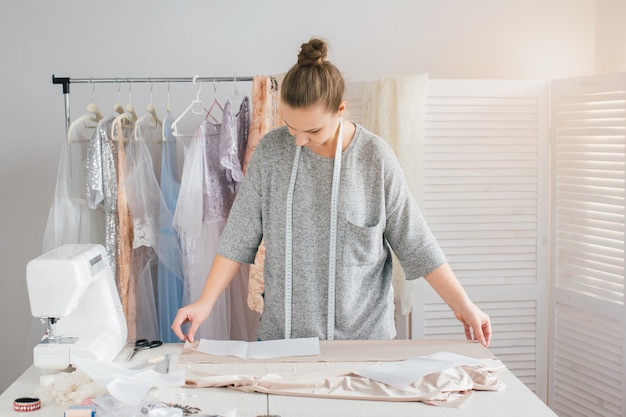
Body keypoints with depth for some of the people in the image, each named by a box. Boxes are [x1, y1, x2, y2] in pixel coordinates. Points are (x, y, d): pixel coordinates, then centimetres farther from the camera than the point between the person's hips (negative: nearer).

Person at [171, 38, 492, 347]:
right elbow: (240, 235, -1)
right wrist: (205, 302, -6)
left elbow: (414, 241, -3)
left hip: (363, 331, -1)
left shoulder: (375, 156, -9)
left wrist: (462, 305, -3)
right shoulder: (270, 151, -5)